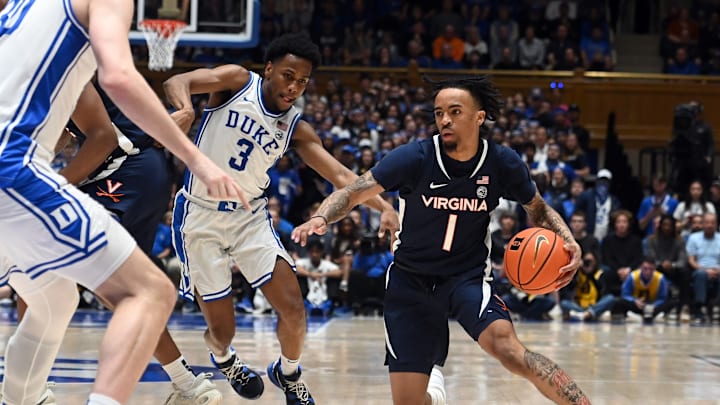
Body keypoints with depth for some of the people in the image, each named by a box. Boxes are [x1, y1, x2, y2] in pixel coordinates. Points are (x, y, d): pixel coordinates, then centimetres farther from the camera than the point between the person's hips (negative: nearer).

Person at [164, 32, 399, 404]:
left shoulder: (296, 129, 1)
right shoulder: (237, 81, -9)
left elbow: (339, 175, -3)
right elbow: (176, 82, -21)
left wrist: (384, 207, -19)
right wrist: (186, 109, -46)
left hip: (251, 217, 4)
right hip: (201, 216, -4)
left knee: (294, 311, -7)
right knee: (221, 329, -1)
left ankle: (288, 374, 25)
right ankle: (223, 359, 38)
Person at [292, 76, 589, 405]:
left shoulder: (503, 164, -10)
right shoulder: (415, 158, -17)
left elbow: (538, 209, 9)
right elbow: (352, 193, -17)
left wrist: (568, 242, -10)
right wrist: (320, 219, -37)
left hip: (468, 275, 0)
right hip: (411, 279, 0)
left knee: (504, 344, -33)